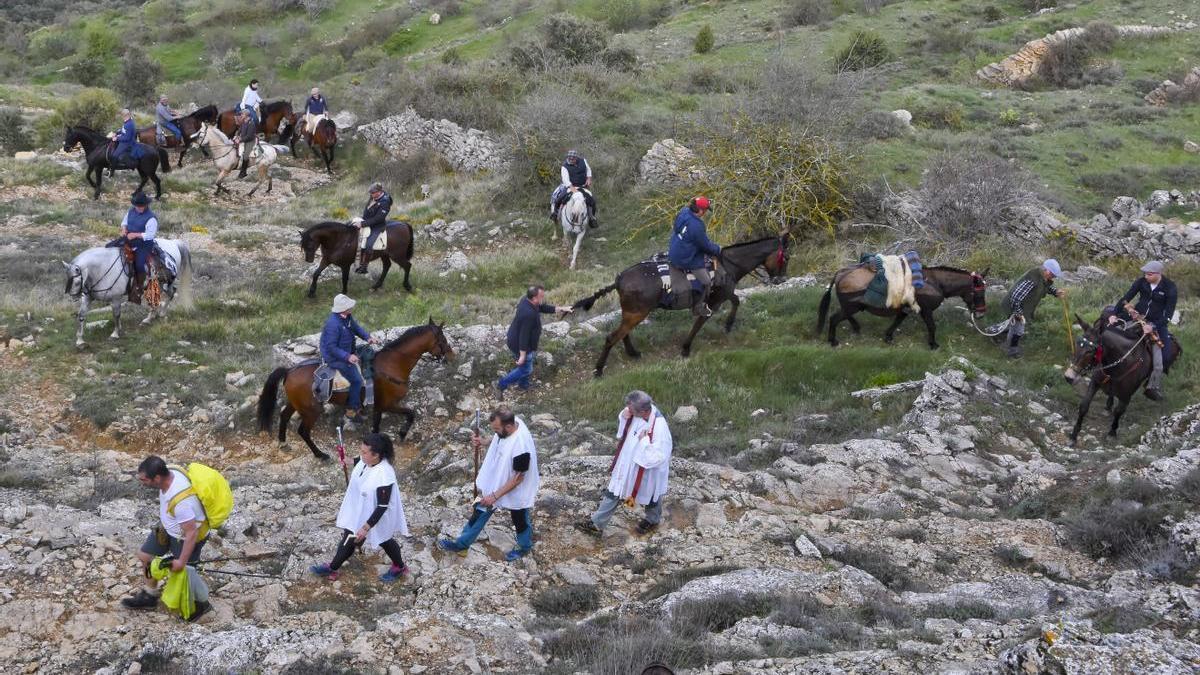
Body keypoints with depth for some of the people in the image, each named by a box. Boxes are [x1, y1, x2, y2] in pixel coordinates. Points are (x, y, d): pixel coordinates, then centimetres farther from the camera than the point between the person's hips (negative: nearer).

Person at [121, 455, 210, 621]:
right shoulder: (170, 473, -19)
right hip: (169, 527, 8)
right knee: (145, 556, 18)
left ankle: (199, 604, 38)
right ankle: (149, 596, 40)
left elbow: (191, 533, -33)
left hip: (186, 536, -8)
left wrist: (181, 562, -23)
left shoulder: (181, 500, -43)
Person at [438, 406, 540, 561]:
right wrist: (482, 443, -13)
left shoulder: (521, 447, -42)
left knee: (520, 520, 22)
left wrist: (495, 496, -24)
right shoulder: (509, 423, -19)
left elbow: (518, 478, -29)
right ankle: (462, 544, 40)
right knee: (480, 511, 22)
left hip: (516, 491, -7)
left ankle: (525, 547, 51)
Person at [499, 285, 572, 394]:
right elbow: (524, 336, -32)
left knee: (527, 366, 29)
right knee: (525, 369, 12)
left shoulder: (527, 300, -10)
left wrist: (560, 309, 4)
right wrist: (522, 355, -25)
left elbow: (544, 308, 8)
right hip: (520, 346, -9)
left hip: (515, 339, 9)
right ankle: (502, 384, 23)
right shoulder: (529, 314, -38)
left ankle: (523, 384, 50)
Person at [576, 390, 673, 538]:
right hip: (627, 463, 6)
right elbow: (623, 430, 4)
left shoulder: (659, 427, -39)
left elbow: (659, 457, -34)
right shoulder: (636, 413, -18)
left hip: (647, 471, -6)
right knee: (613, 492, 14)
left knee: (649, 495, 24)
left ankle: (653, 520, 53)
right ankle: (597, 524, 26)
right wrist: (623, 418, -17)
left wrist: (644, 441, -36)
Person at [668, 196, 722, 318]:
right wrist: (718, 250, 1)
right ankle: (698, 307, 21)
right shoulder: (696, 226, -34)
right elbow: (706, 246, -20)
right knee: (706, 281, 5)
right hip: (687, 260, -10)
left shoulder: (684, 212, -8)